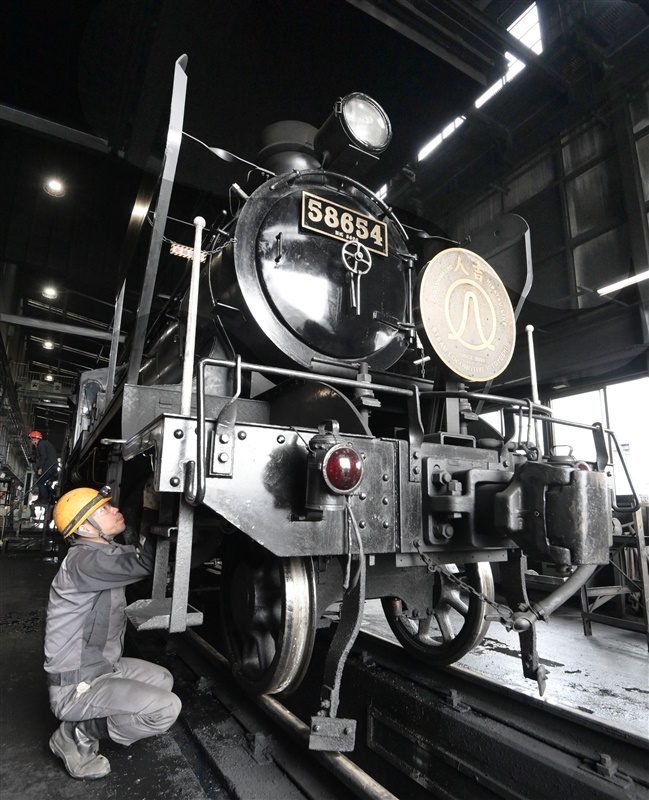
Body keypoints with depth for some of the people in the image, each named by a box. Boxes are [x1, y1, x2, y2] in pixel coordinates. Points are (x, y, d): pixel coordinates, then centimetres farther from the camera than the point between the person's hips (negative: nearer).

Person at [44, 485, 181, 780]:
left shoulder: (106, 552, 4)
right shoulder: (84, 560, -28)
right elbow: (143, 564, -38)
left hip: (102, 666, 9)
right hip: (75, 686, -9)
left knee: (163, 679, 19)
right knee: (167, 708, -16)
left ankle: (83, 724, 17)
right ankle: (77, 733, 0)